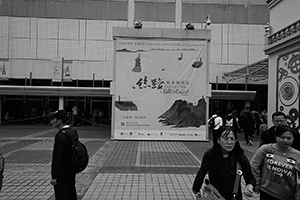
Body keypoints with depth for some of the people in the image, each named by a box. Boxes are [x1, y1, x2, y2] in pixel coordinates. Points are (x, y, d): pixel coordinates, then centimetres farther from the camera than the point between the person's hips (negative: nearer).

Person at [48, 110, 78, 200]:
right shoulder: (73, 131, 2)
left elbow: (57, 158, -23)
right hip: (72, 171, 8)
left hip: (62, 173, -8)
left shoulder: (60, 136, -24)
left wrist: (53, 177, -16)